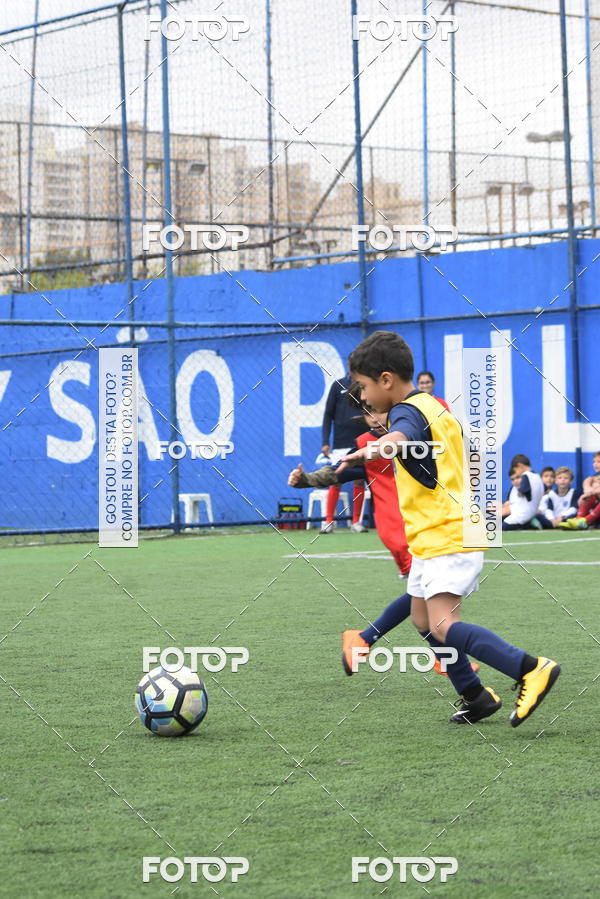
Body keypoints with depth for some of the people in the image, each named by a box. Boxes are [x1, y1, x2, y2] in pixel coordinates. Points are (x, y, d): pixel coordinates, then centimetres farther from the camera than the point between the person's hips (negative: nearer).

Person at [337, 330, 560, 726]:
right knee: (424, 619, 19)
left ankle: (531, 669, -25)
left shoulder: (408, 411, -15)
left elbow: (400, 439, -41)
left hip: (446, 538, -11)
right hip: (434, 539, 11)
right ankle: (477, 697, 26)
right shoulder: (436, 408, 16)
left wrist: (368, 452, -61)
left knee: (444, 627, -20)